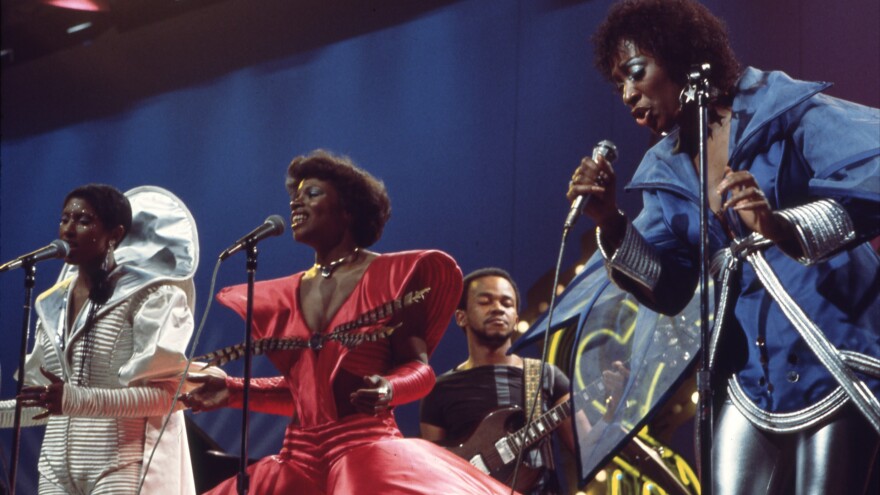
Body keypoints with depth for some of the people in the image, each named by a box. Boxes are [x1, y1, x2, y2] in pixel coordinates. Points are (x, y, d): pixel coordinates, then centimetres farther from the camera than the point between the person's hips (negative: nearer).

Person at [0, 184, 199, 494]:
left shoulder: (147, 296, -4)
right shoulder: (54, 303, 16)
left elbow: (163, 393, -14)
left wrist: (76, 399, -24)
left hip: (120, 469, -6)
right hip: (57, 469, 6)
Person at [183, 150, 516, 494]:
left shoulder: (391, 275, 1)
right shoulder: (288, 296, 16)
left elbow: (419, 367, -2)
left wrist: (388, 389, -22)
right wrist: (233, 391, 10)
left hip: (368, 447, -5)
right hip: (299, 457, 6)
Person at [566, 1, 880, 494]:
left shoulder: (783, 111, -8)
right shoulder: (668, 171, 10)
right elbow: (668, 289, 7)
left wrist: (786, 228, -40)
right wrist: (611, 223, -9)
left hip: (836, 364, -6)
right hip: (754, 378, 6)